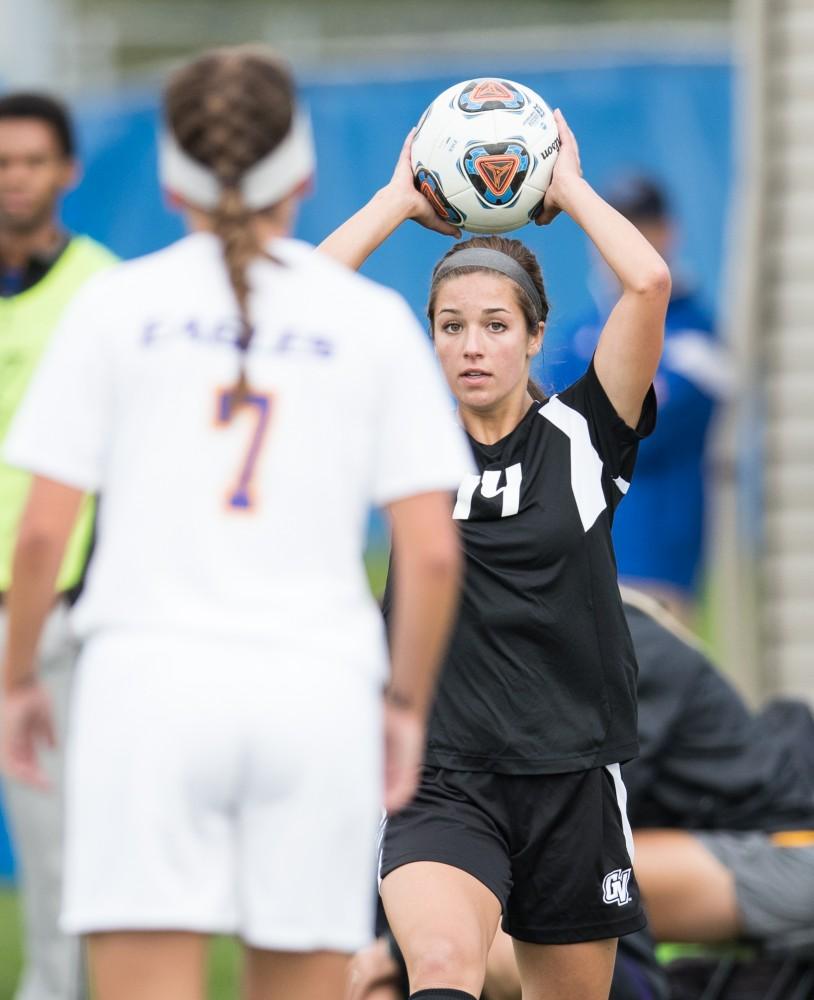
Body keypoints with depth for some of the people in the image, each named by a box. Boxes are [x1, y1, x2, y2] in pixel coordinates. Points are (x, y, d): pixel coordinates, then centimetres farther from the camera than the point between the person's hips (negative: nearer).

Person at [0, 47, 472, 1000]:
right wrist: (406, 704, 14)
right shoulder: (372, 319, 7)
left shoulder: (117, 305, 5)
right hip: (318, 688, 1)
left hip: (151, 680, -1)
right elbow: (433, 554, 2)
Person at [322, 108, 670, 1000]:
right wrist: (399, 199, 5)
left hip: (573, 781, 1)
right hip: (440, 783, -1)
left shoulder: (582, 435, 3)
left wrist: (567, 188, 3)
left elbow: (649, 283, -10)